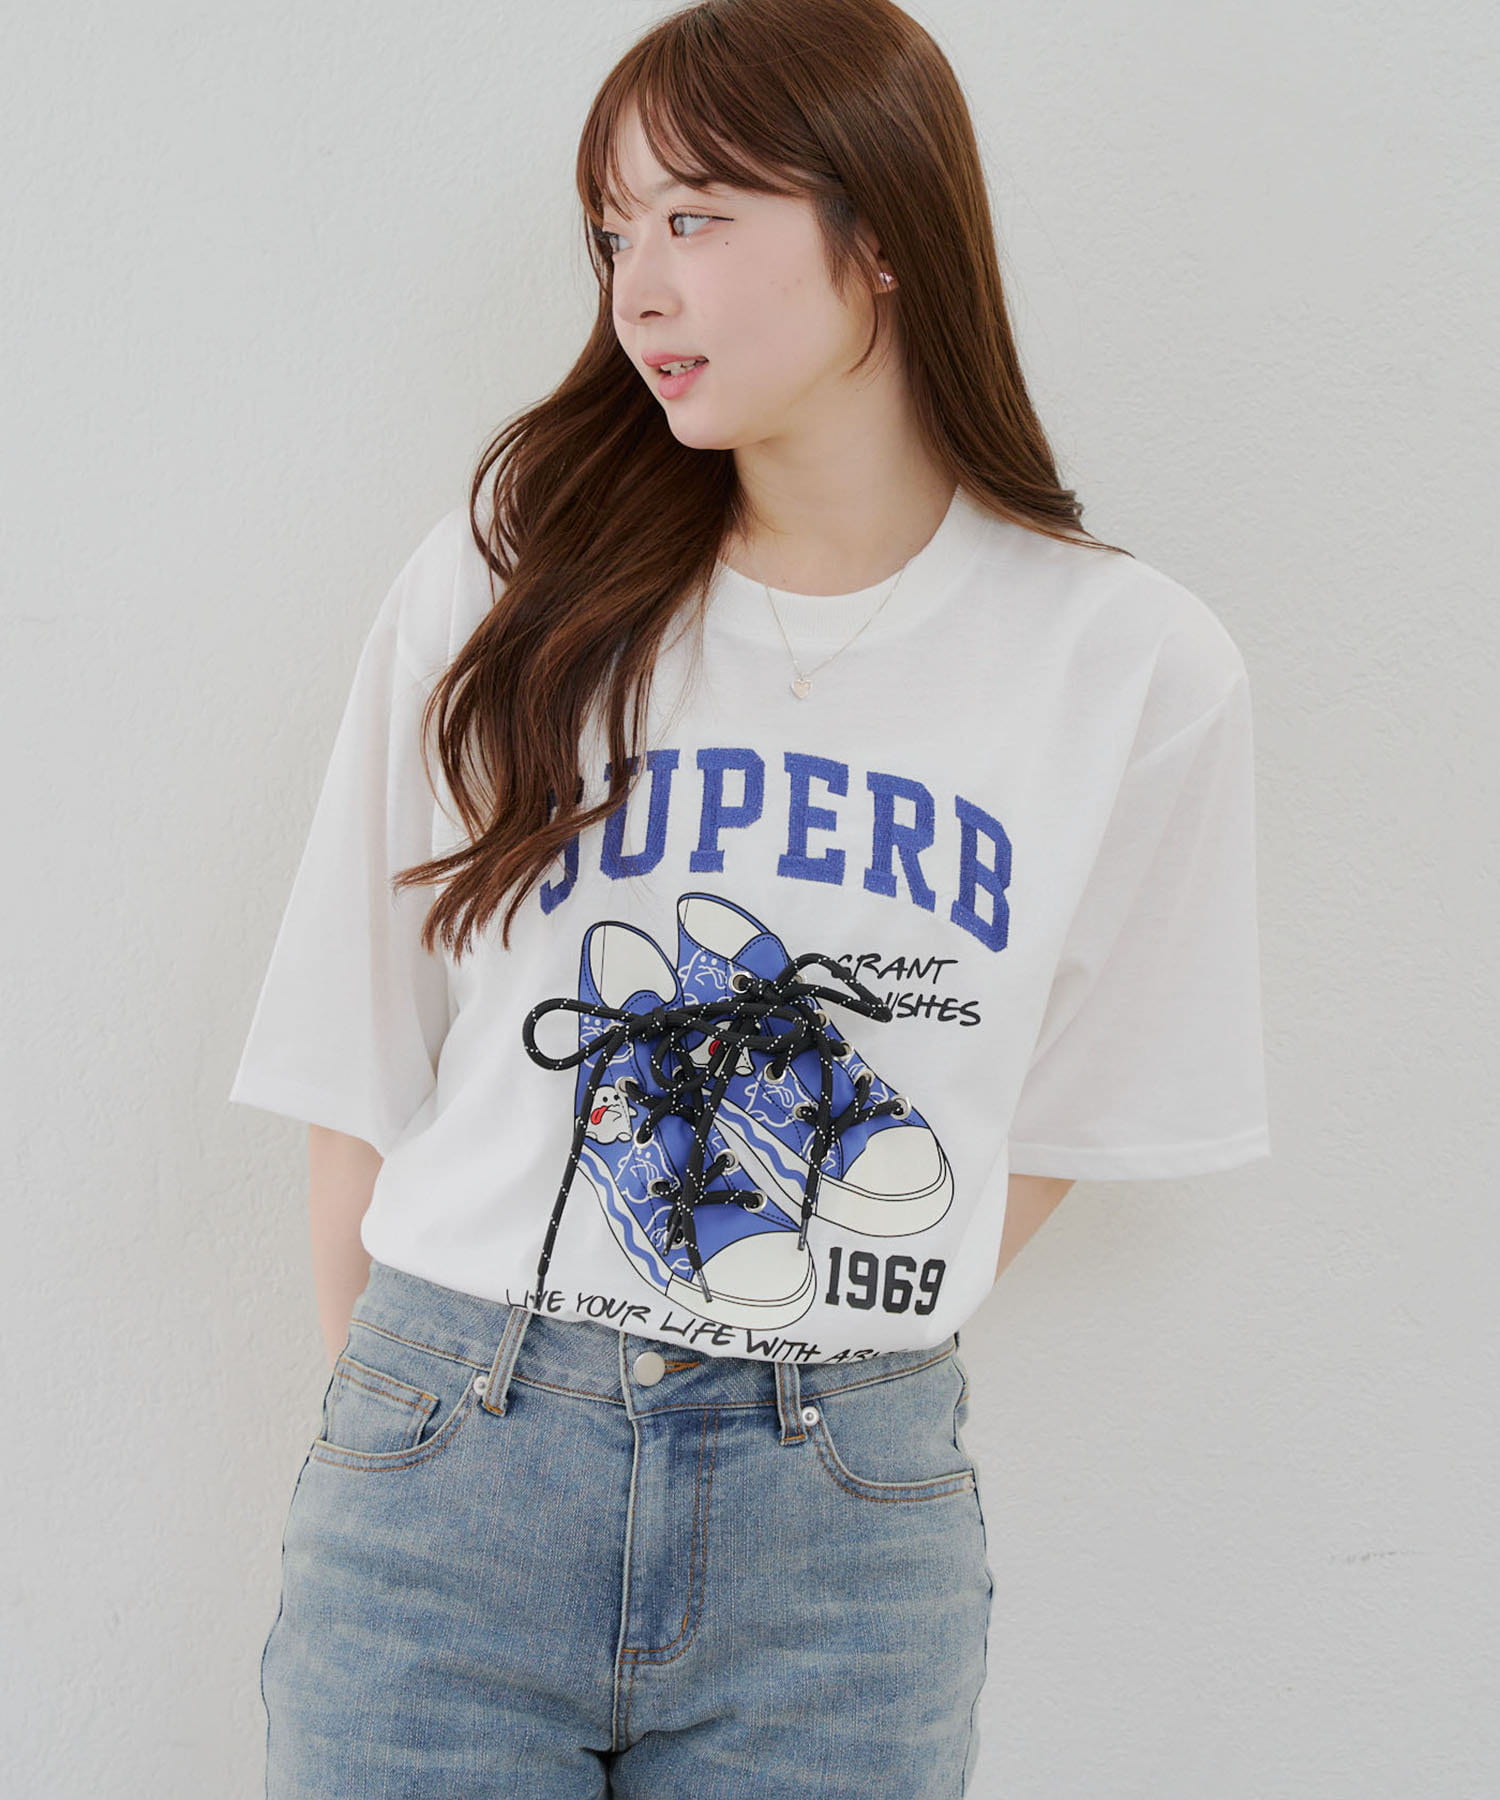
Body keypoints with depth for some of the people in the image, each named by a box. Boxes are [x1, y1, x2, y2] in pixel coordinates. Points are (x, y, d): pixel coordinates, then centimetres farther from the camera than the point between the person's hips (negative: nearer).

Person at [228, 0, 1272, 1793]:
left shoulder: (1139, 671, -3)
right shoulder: (500, 588, -3)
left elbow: (1067, 1116, 6)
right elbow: (365, 1076, 2)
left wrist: (832, 1341, 3)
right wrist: (395, 1393, 3)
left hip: (851, 1518, 0)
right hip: (453, 1453, 0)